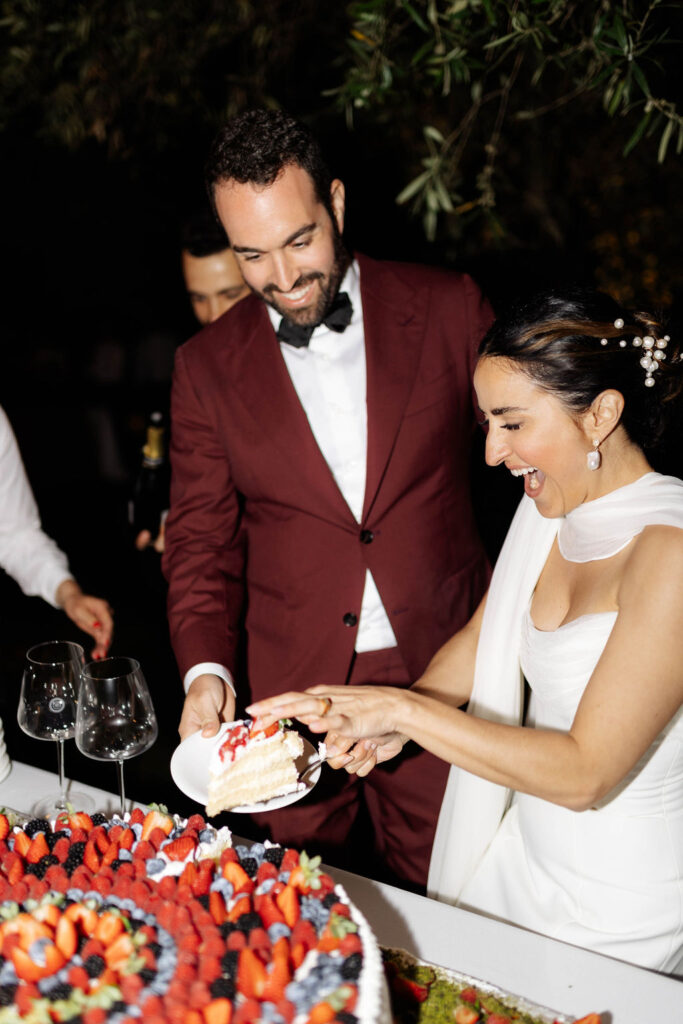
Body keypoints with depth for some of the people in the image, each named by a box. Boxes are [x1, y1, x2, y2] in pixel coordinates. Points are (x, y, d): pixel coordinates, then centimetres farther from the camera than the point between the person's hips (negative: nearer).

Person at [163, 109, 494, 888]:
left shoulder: (449, 308, -3)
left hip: (440, 677, 0)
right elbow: (201, 538, 3)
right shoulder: (206, 366, 0)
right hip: (288, 690, 1)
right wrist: (206, 667, -12)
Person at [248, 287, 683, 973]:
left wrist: (404, 709, -26)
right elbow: (482, 640, 8)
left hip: (619, 898, -6)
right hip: (526, 844, 7)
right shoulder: (552, 507, -3)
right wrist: (392, 722, -8)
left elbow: (585, 773, -28)